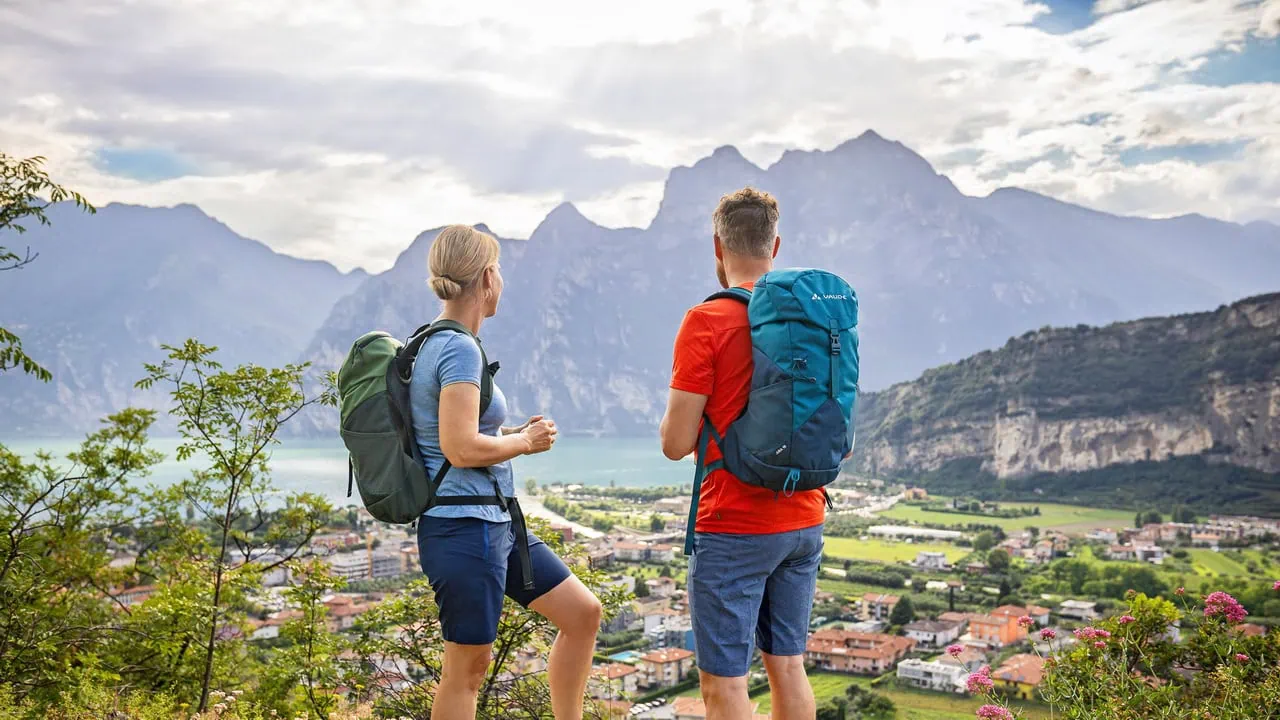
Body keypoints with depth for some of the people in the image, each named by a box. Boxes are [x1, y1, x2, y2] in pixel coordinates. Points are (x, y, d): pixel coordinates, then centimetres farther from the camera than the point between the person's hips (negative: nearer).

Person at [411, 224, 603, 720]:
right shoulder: (459, 349, -18)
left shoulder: (431, 344, 12)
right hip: (465, 527, -10)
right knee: (468, 667, 3)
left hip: (496, 523, 10)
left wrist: (512, 434, 11)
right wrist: (525, 442, -9)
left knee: (583, 613, 14)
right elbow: (461, 449, -25)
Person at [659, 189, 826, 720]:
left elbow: (676, 443, -14)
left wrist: (679, 416, 6)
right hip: (805, 521, 7)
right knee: (788, 665, 18)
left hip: (734, 527, -6)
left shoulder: (706, 322, -14)